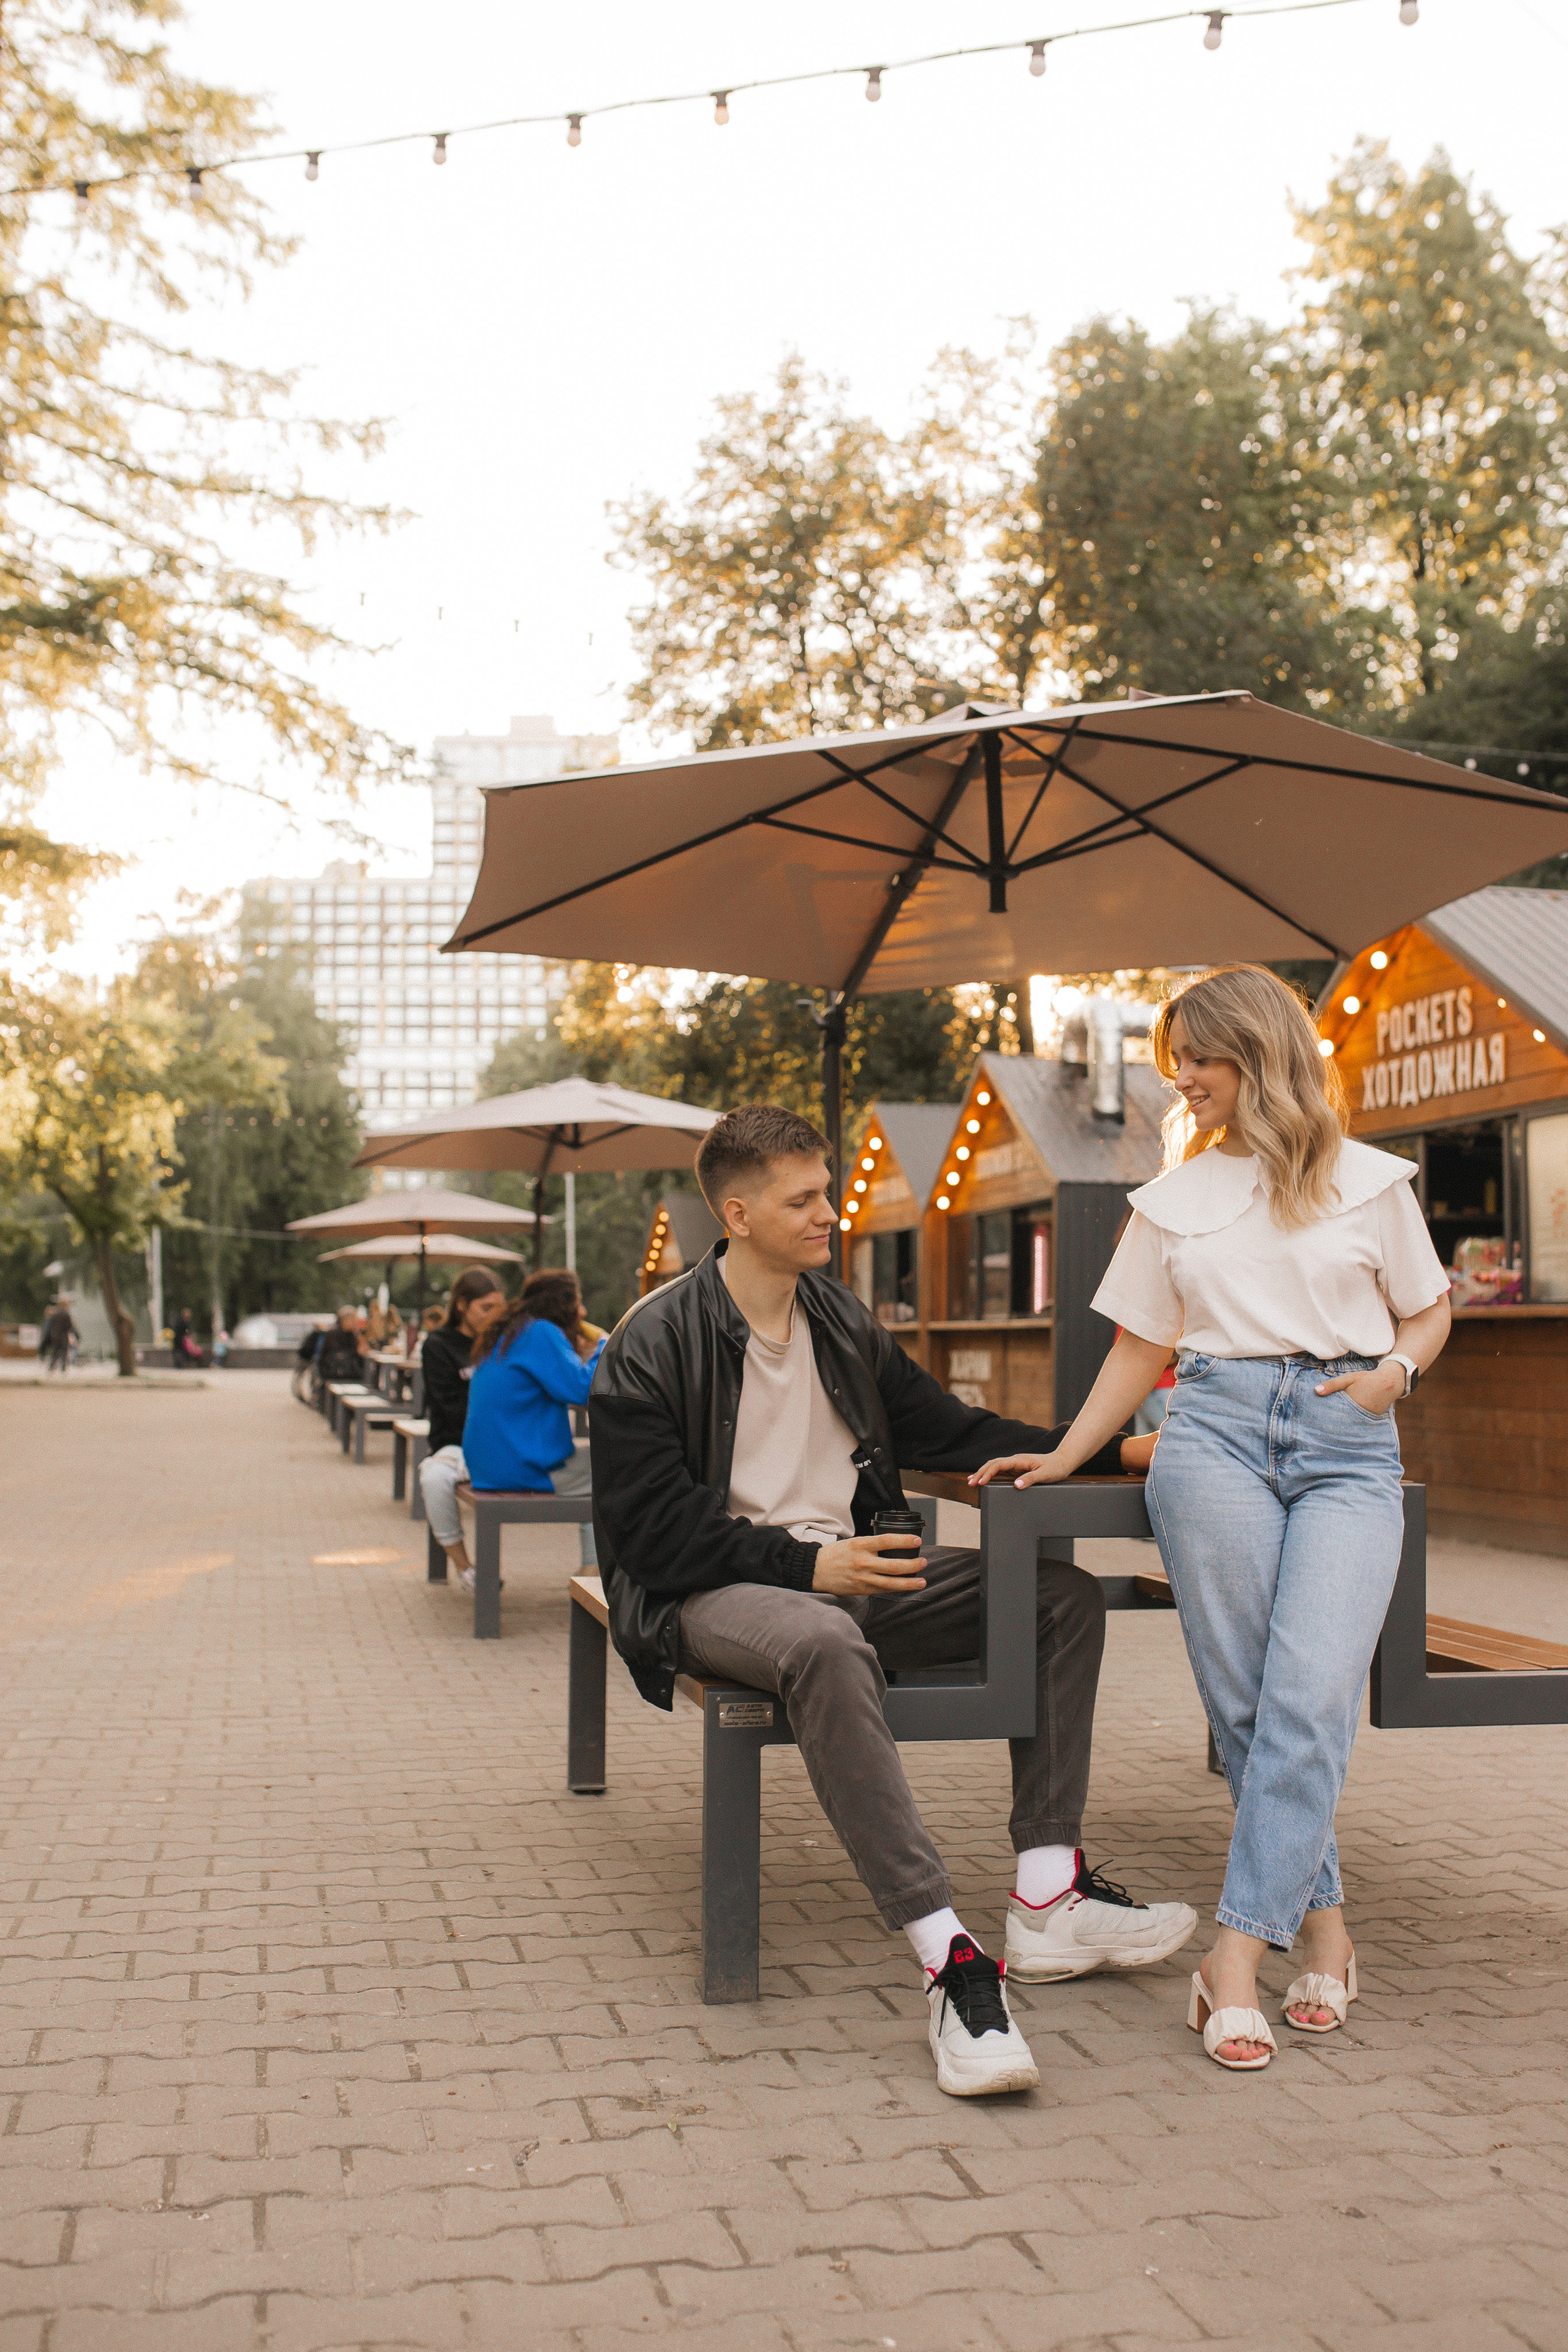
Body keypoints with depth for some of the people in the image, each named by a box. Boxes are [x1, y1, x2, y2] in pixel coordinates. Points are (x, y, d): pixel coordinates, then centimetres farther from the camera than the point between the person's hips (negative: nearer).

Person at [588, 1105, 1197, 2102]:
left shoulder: (841, 1319, 12)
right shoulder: (652, 1346, -8)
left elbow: (948, 1429, 16)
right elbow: (655, 1527, -12)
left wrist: (1117, 1450, 8)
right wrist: (807, 1568, -20)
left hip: (844, 1570, 7)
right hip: (713, 1596, -7)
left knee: (1066, 1595, -7)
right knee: (826, 1640, -41)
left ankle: (1047, 1900, -13)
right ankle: (950, 1959, -42)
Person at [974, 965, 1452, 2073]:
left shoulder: (1370, 1181, 12)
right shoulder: (1173, 1200, 16)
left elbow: (1429, 1312, 19)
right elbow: (1140, 1349, 19)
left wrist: (1394, 1372, -2)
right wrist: (1063, 1454, 11)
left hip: (1349, 1449, -1)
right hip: (1215, 1432, 1)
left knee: (1312, 1693, -16)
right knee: (1247, 1702, -7)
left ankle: (1237, 1959, -14)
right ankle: (1324, 1926, 7)